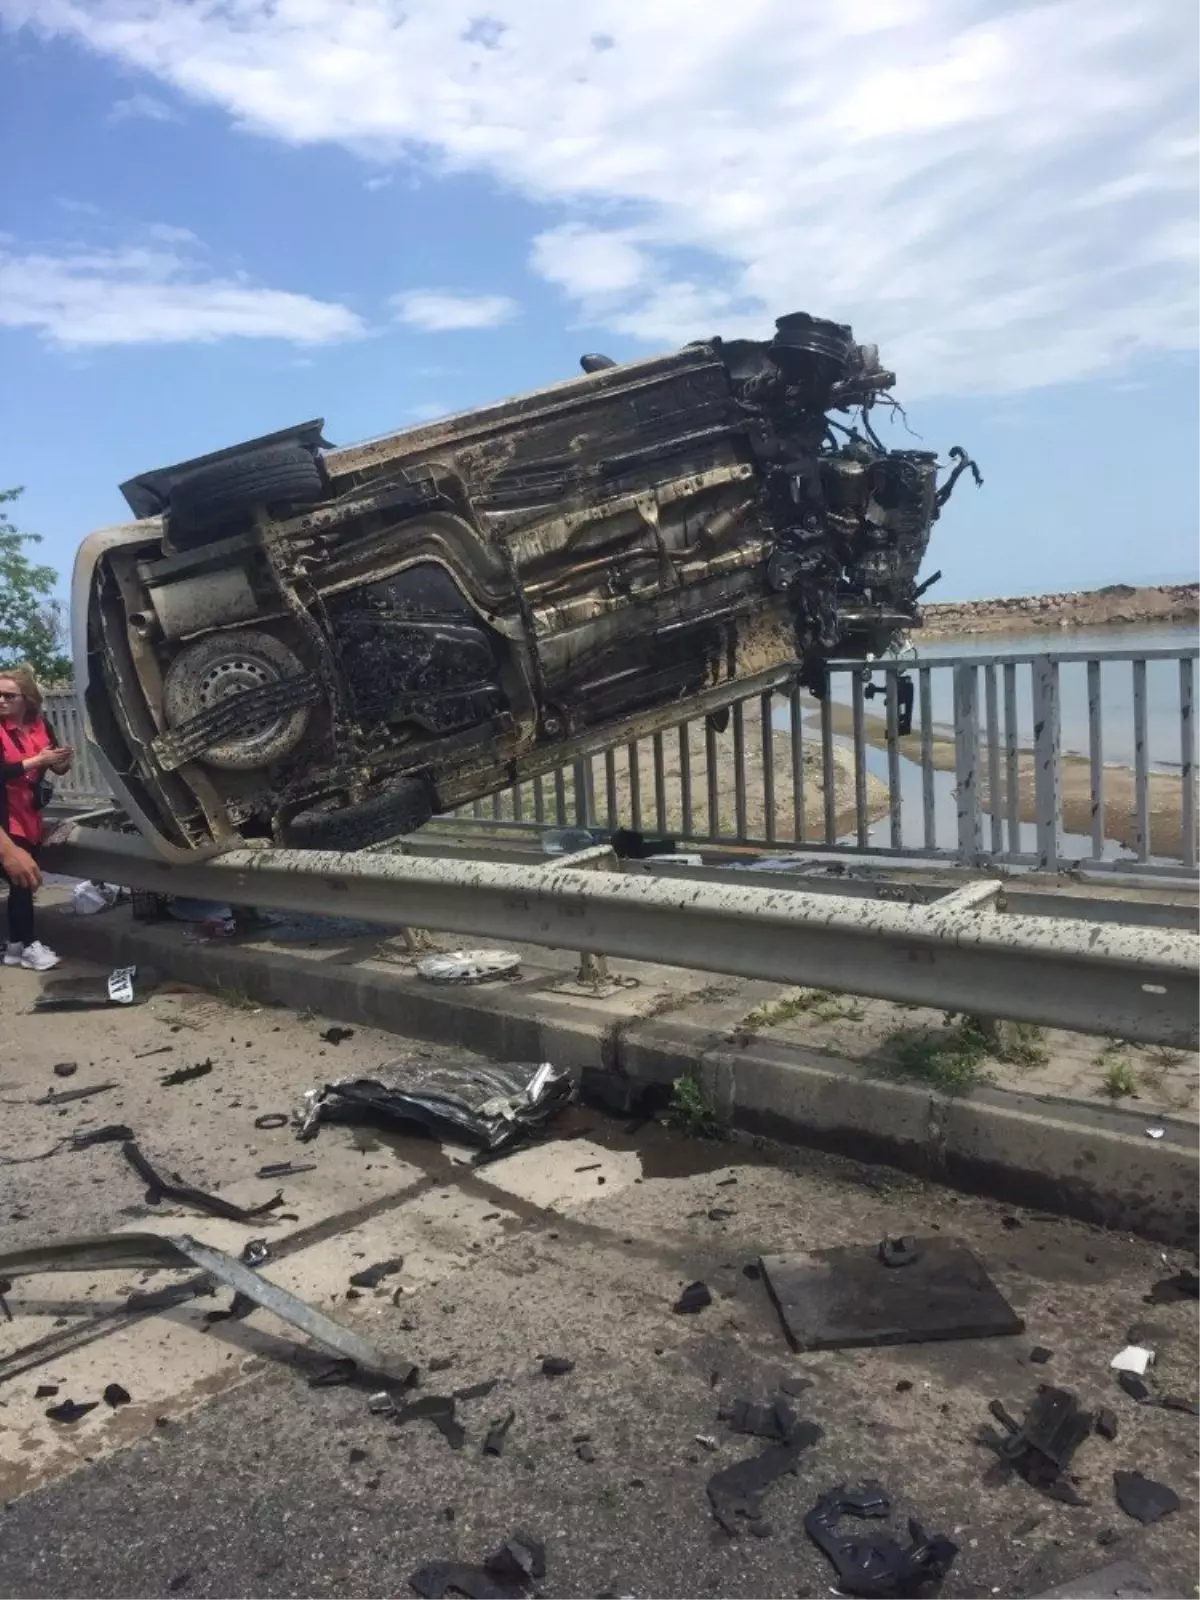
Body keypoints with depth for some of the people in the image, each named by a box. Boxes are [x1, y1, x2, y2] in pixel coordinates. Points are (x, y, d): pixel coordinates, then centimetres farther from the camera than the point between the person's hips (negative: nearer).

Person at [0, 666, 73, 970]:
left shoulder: (41, 726, 1)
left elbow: (56, 768, 8)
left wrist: (64, 761, -13)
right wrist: (37, 760, -26)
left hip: (30, 816, 6)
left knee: (26, 879, 10)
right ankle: (27, 945, 8)